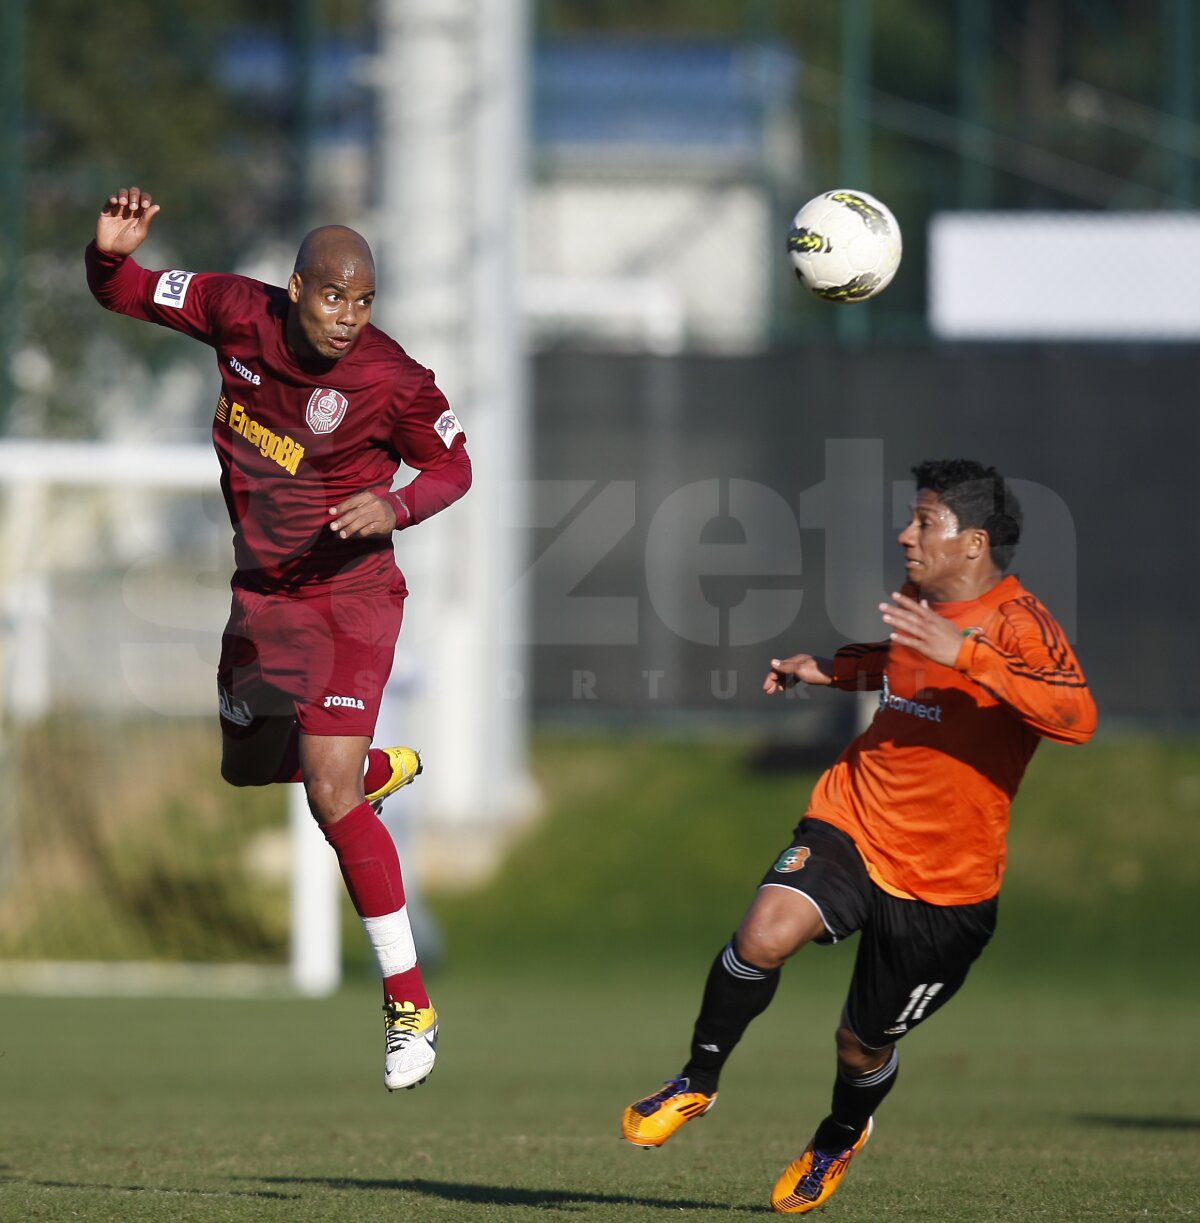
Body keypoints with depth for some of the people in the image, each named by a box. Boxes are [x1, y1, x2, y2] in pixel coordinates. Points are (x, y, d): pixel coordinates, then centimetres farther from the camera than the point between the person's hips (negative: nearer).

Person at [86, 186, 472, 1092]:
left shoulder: (393, 381, -21)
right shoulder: (240, 314, -11)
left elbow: (454, 468, -6)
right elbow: (121, 293, 1)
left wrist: (396, 508, -26)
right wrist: (111, 252, -22)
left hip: (348, 595, -6)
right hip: (260, 592, 6)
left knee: (331, 798, -16)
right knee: (248, 765, 22)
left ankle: (411, 1007, -8)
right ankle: (383, 769, 55)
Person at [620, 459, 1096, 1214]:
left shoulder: (1017, 623, -18)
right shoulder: (921, 609, 5)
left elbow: (1077, 718, -36)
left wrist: (960, 653, -40)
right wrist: (831, 668, 13)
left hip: (942, 882, -4)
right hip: (853, 824, 4)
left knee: (864, 1046, 11)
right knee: (765, 934, -26)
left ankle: (839, 1140, 46)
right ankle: (697, 1085, -4)